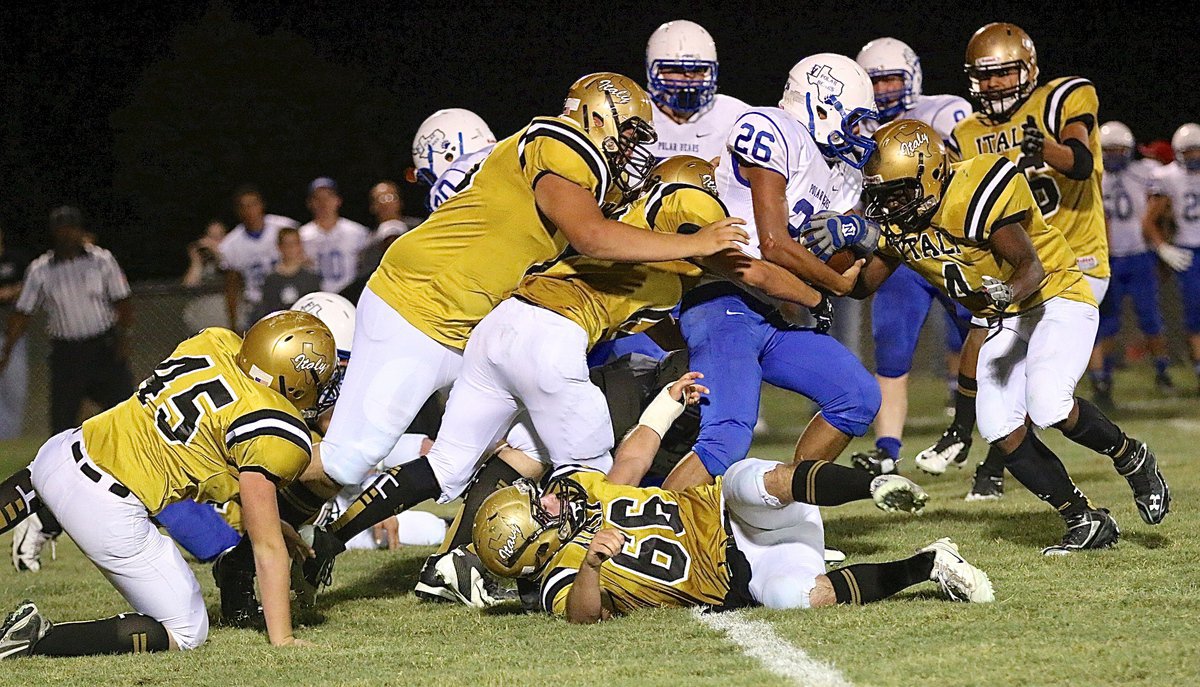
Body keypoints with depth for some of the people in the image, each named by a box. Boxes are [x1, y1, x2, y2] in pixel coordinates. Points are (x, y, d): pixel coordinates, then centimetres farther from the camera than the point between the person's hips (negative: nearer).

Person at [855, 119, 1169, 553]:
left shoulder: (977, 195, -27)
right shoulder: (896, 222, -4)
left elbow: (1032, 266, -24)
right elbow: (863, 285, 6)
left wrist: (1008, 293, -44)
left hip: (1057, 299, -8)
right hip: (1006, 321, 8)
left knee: (1048, 405, -28)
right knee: (1000, 429, -9)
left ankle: (1132, 459, 0)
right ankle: (1086, 522, 2)